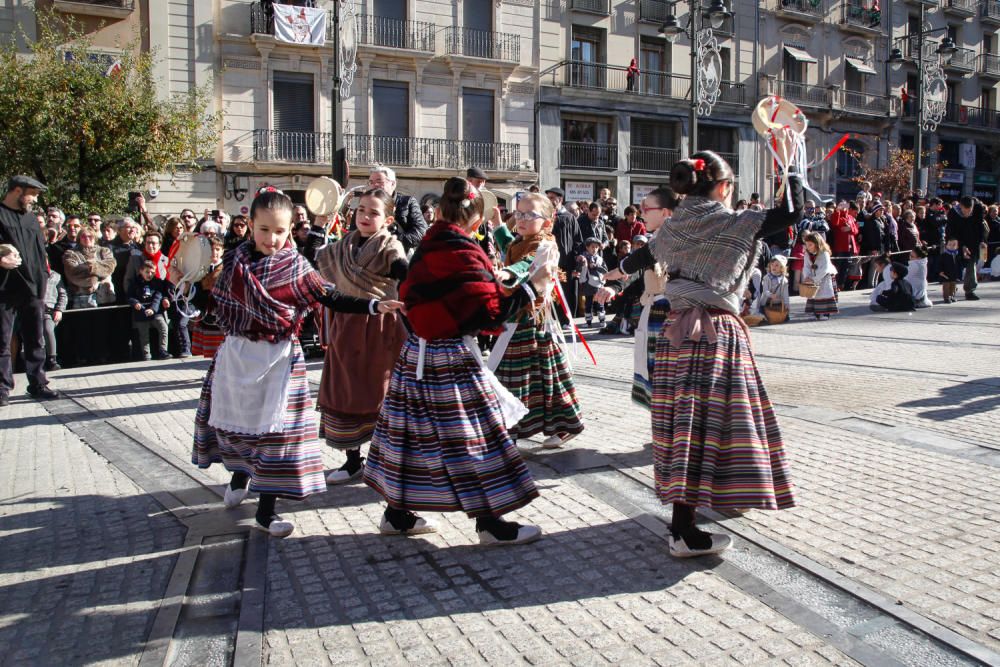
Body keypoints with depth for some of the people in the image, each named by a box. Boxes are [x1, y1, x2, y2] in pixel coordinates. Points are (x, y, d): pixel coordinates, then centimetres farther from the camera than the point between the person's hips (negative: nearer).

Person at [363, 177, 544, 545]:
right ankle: (490, 523, 9)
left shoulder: (427, 248, 8)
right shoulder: (463, 254, -17)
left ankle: (397, 514, 26)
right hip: (452, 359, -8)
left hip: (417, 352, 8)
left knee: (416, 428, 15)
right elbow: (490, 311, -21)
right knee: (470, 436, 0)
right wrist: (531, 287, -11)